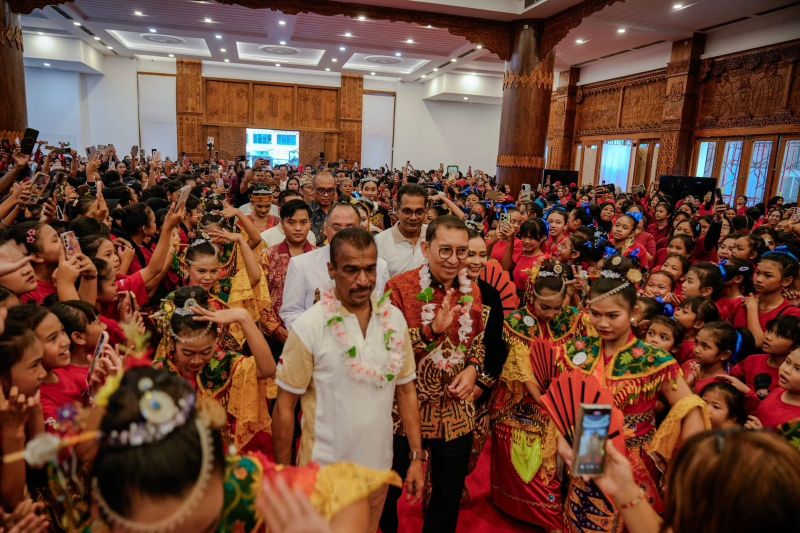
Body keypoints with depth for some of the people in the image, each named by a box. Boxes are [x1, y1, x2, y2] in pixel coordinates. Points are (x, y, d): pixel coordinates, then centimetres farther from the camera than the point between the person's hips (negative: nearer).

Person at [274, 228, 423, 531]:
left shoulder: (394, 319, -6)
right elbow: (285, 407, -9)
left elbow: (406, 390, 2)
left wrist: (417, 456, 2)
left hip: (379, 467, 4)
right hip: (324, 472, -4)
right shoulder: (309, 327, -17)